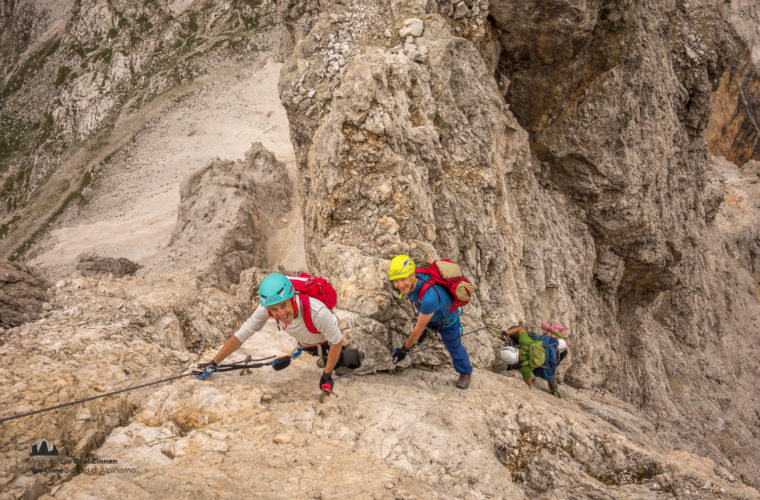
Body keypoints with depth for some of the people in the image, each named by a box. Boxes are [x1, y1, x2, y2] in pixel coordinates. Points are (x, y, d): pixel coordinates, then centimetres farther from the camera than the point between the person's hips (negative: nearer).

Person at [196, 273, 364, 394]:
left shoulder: (317, 312, -51)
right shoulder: (266, 308, -39)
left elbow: (337, 341, -33)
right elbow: (241, 335, -28)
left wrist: (327, 375, -27)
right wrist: (213, 363, -25)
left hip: (324, 341, -4)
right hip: (305, 342, 5)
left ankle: (355, 357, 31)